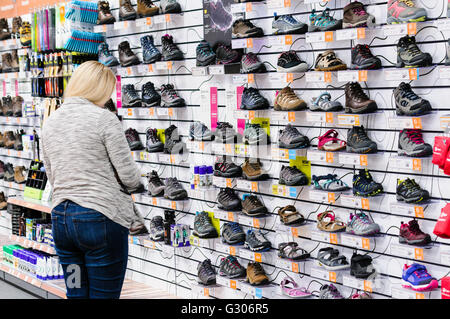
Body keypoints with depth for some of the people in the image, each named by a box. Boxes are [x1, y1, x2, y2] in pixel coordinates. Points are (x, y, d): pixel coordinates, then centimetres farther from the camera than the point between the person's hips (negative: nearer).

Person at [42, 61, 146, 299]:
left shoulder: (50, 121, 10)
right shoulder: (104, 119, -10)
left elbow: (52, 177, 16)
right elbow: (129, 176, -10)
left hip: (60, 218, 7)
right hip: (101, 218, -6)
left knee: (76, 294, 15)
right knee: (104, 294, 3)